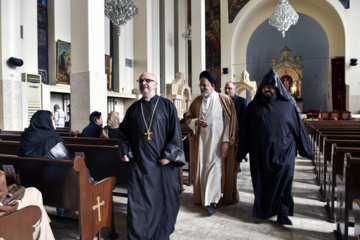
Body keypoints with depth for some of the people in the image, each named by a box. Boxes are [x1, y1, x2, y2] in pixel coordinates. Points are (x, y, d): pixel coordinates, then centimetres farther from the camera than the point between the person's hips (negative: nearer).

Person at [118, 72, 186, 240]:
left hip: (162, 163, -2)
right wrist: (124, 152, 4)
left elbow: (175, 132, -4)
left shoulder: (167, 106, 0)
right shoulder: (134, 108, 10)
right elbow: (123, 132, 16)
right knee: (137, 201, 5)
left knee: (163, 199, 9)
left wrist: (169, 155, -11)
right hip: (139, 163, 2)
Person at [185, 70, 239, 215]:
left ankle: (212, 201, -2)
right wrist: (196, 122, -8)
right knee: (203, 169, 9)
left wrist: (226, 140, -12)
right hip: (202, 142, 4)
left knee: (215, 169, -8)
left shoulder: (224, 100, -4)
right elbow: (188, 117, 15)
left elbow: (231, 121, -6)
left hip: (218, 142, -4)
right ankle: (204, 197, 24)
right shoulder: (197, 101, 8)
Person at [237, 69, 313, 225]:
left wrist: (305, 150, 8)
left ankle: (282, 213, 14)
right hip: (260, 153, 1)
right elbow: (245, 131, 6)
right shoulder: (254, 106, 4)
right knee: (262, 182, 11)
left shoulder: (288, 106, 2)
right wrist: (243, 151, 5)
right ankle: (263, 210, 30)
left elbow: (299, 128, 7)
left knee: (283, 182, -1)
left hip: (283, 153, -1)